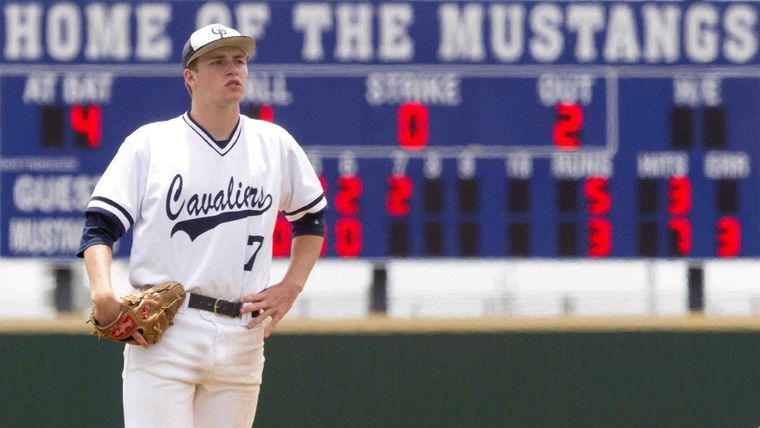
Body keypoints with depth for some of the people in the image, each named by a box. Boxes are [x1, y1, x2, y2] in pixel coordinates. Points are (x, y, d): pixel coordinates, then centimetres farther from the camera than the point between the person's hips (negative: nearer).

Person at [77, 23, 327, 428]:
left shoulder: (275, 144, 12)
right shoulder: (148, 143, 2)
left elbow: (311, 217, 26)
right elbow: (100, 227, 0)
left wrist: (290, 288, 11)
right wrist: (101, 292, -19)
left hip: (242, 339, 4)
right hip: (162, 333, -4)